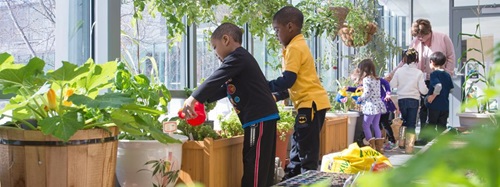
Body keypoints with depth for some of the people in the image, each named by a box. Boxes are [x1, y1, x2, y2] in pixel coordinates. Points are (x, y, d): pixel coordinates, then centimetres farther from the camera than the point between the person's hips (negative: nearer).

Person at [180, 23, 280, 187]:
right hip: (262, 117, 10)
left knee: (255, 167, -9)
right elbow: (223, 89, 27)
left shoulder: (237, 57, -9)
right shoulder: (240, 58, 24)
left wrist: (192, 99, -22)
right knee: (261, 170, 13)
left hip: (260, 118, -10)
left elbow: (215, 80, -20)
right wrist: (200, 101, 20)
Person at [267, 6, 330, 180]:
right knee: (298, 147, 16)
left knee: (307, 150, -7)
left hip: (311, 103, -11)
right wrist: (276, 96, 15)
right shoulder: (298, 46, 19)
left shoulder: (295, 48, -12)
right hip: (309, 103, 11)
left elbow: (288, 80, -18)